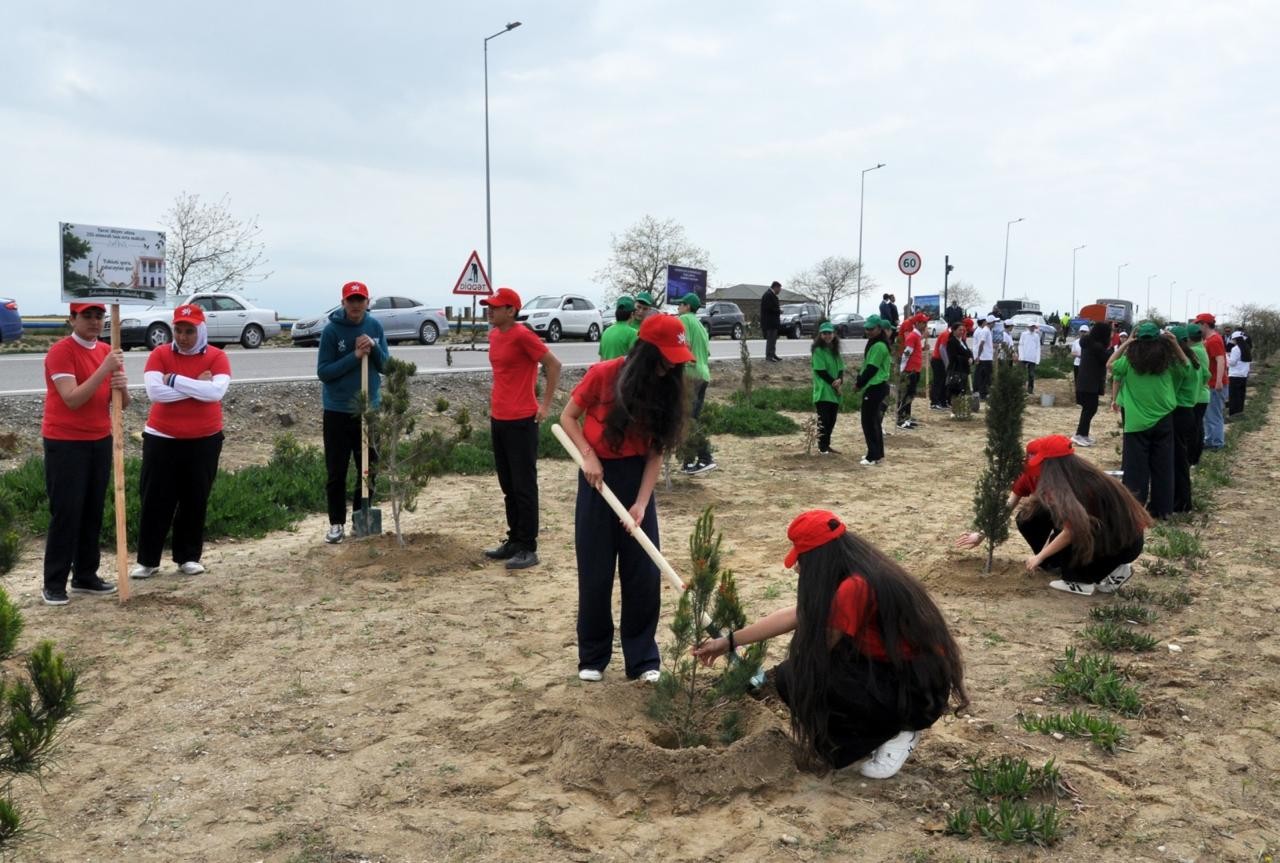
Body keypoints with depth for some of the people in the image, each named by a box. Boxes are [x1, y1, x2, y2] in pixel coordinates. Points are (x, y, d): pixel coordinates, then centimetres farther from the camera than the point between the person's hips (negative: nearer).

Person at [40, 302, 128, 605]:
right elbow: (72, 399, -23)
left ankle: (85, 576, 20)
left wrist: (122, 386, -16)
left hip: (100, 441, 7)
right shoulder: (60, 351, -13)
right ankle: (54, 584, 3)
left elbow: (123, 404, 7)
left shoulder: (108, 352, 8)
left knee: (93, 511, 10)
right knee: (66, 512, -5)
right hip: (65, 443, -7)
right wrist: (105, 369, -29)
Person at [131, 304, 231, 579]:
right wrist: (197, 386, -18)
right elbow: (154, 391, -18)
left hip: (204, 440, 0)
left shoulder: (217, 357, -5)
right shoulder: (159, 354, -3)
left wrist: (175, 380, -19)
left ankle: (189, 557, 20)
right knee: (155, 500, 4)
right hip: (161, 439, 0)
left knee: (195, 500, 8)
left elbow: (216, 391, -22)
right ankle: (147, 560, 13)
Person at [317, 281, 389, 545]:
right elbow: (323, 372, -13)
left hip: (370, 409, 3)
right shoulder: (331, 330, -10)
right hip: (338, 411, -3)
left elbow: (385, 365, 2)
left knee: (369, 469, 9)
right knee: (336, 472, 3)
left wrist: (374, 348, -17)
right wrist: (354, 356, -22)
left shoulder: (375, 326, 1)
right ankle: (337, 523, 13)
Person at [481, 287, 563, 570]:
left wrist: (546, 404, -12)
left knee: (524, 487, -3)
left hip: (521, 421, -9)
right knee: (508, 486, 14)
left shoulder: (522, 335, -14)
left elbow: (554, 365, -13)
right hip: (498, 419, 9)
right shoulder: (494, 334, 11)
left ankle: (528, 548, 3)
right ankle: (514, 541, 24)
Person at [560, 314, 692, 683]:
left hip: (637, 478, 3)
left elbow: (656, 451, -8)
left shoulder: (667, 388, -7)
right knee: (596, 572, 4)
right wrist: (588, 457, -18)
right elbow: (568, 418, -3)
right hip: (599, 478, -2)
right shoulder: (602, 375, -16)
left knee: (643, 572, 2)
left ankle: (643, 659, 14)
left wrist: (642, 503, -16)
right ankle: (592, 656, 19)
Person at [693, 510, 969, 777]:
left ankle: (894, 733, -2)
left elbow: (820, 649, -17)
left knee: (794, 678, -16)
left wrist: (769, 679, 4)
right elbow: (796, 615, 10)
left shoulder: (854, 587, -25)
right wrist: (729, 641, 15)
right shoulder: (858, 575, 4)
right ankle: (884, 728, 10)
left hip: (918, 691, -9)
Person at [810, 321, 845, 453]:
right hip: (823, 391, -7)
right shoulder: (818, 350, -8)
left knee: (832, 420, 10)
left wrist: (839, 380, -11)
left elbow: (840, 368, 10)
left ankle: (827, 445, 19)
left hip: (835, 391, 7)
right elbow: (821, 371, -14)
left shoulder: (835, 350, 13)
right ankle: (822, 447, -2)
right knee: (823, 420, -7)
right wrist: (833, 383, -13)